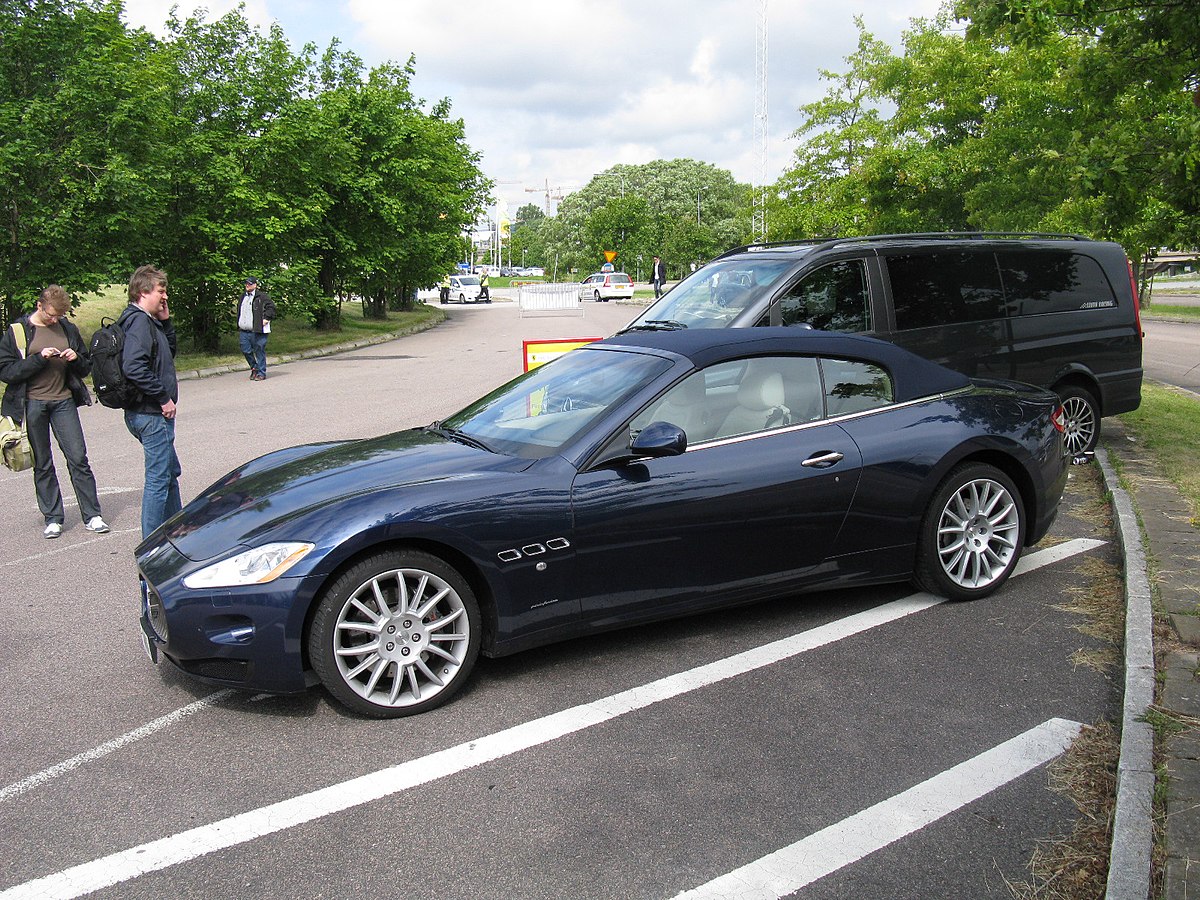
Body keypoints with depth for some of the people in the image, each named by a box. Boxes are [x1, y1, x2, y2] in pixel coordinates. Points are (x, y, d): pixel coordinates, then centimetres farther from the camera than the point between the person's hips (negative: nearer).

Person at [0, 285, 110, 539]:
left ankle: (92, 516, 3)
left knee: (78, 458, -2)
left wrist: (76, 359, -7)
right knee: (42, 464, 6)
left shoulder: (68, 329, 8)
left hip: (63, 401, 2)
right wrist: (39, 358, -18)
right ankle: (52, 518, 14)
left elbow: (86, 368, 15)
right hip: (32, 404, -1)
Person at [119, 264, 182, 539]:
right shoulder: (139, 321, -18)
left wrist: (165, 322, 10)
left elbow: (170, 353, 23)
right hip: (152, 414, -11)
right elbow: (133, 368, -30)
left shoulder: (148, 321, 13)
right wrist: (164, 398, -23)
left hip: (148, 412, 11)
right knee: (158, 479, -4)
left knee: (170, 472, 22)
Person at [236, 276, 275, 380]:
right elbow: (239, 312, 30)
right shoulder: (243, 297, 19)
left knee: (259, 351, -2)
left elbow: (271, 307, -7)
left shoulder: (262, 296, -3)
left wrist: (266, 319, -12)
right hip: (243, 331, 7)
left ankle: (261, 373, 5)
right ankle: (254, 368, 25)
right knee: (246, 351, 6)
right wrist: (239, 326, 21)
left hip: (257, 331, -6)